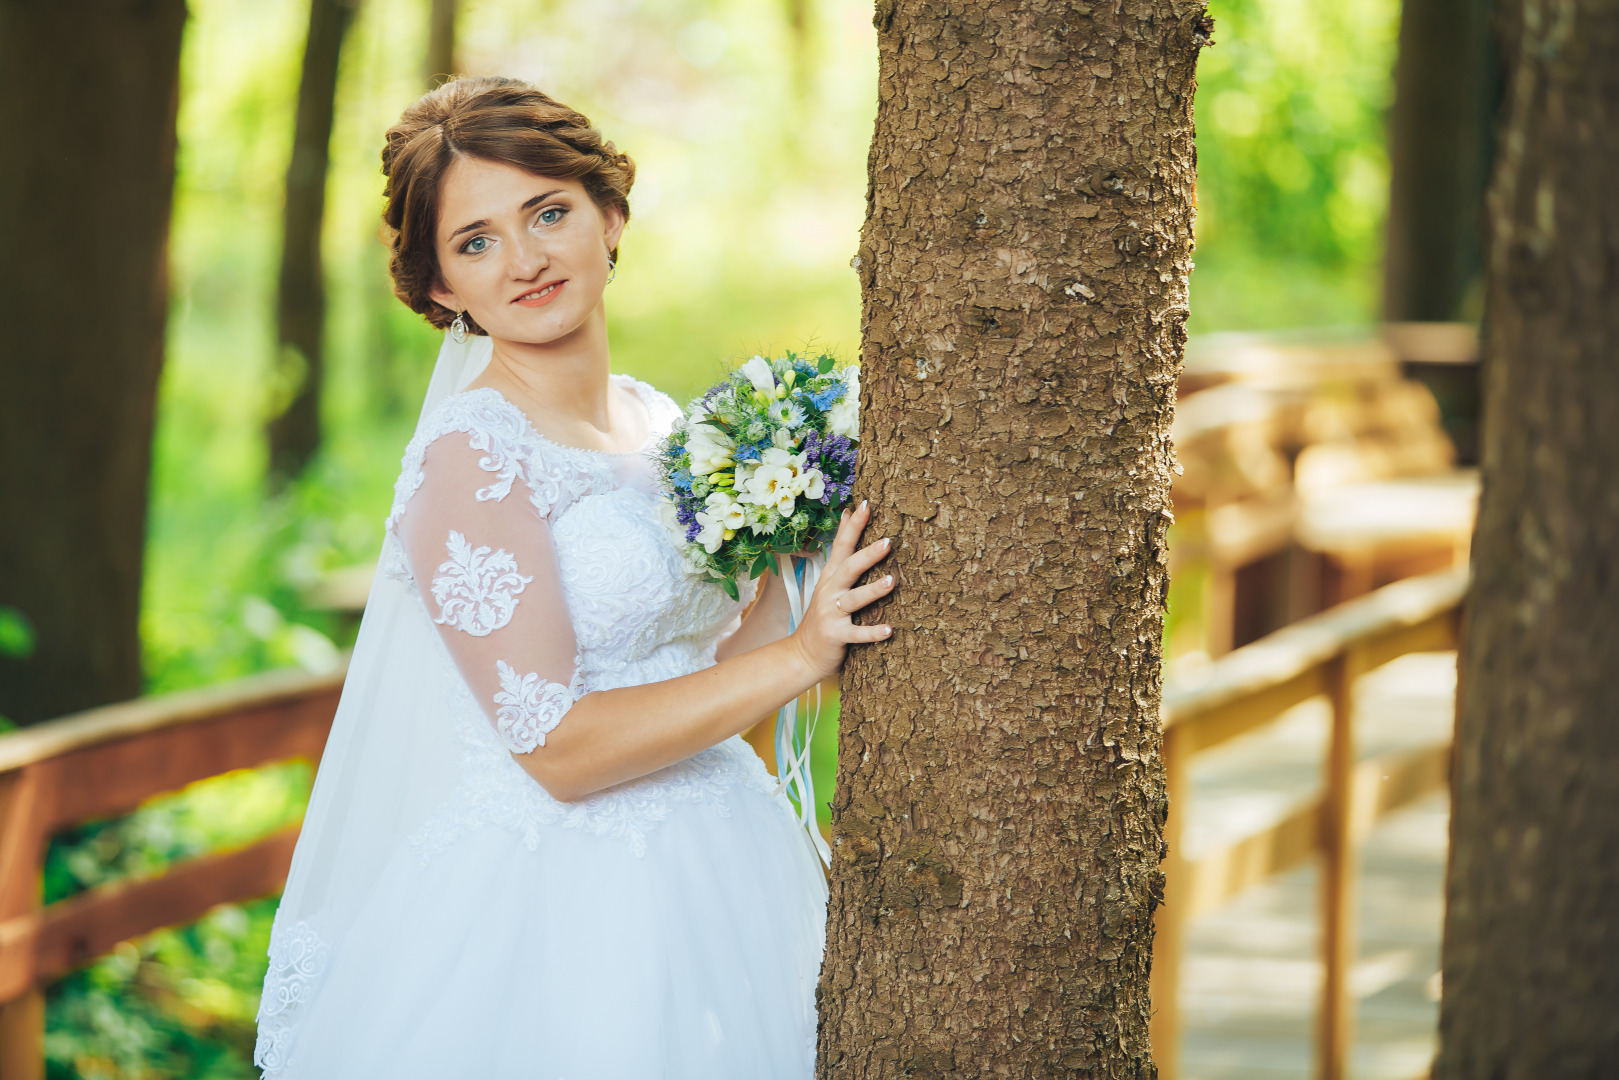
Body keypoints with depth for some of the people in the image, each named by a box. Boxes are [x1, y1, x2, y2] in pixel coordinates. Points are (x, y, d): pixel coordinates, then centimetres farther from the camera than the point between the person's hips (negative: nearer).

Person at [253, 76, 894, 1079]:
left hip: (713, 874, 7)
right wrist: (797, 656, -21)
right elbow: (558, 748, -20)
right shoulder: (468, 459, -15)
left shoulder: (657, 422, 8)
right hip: (554, 910, -7)